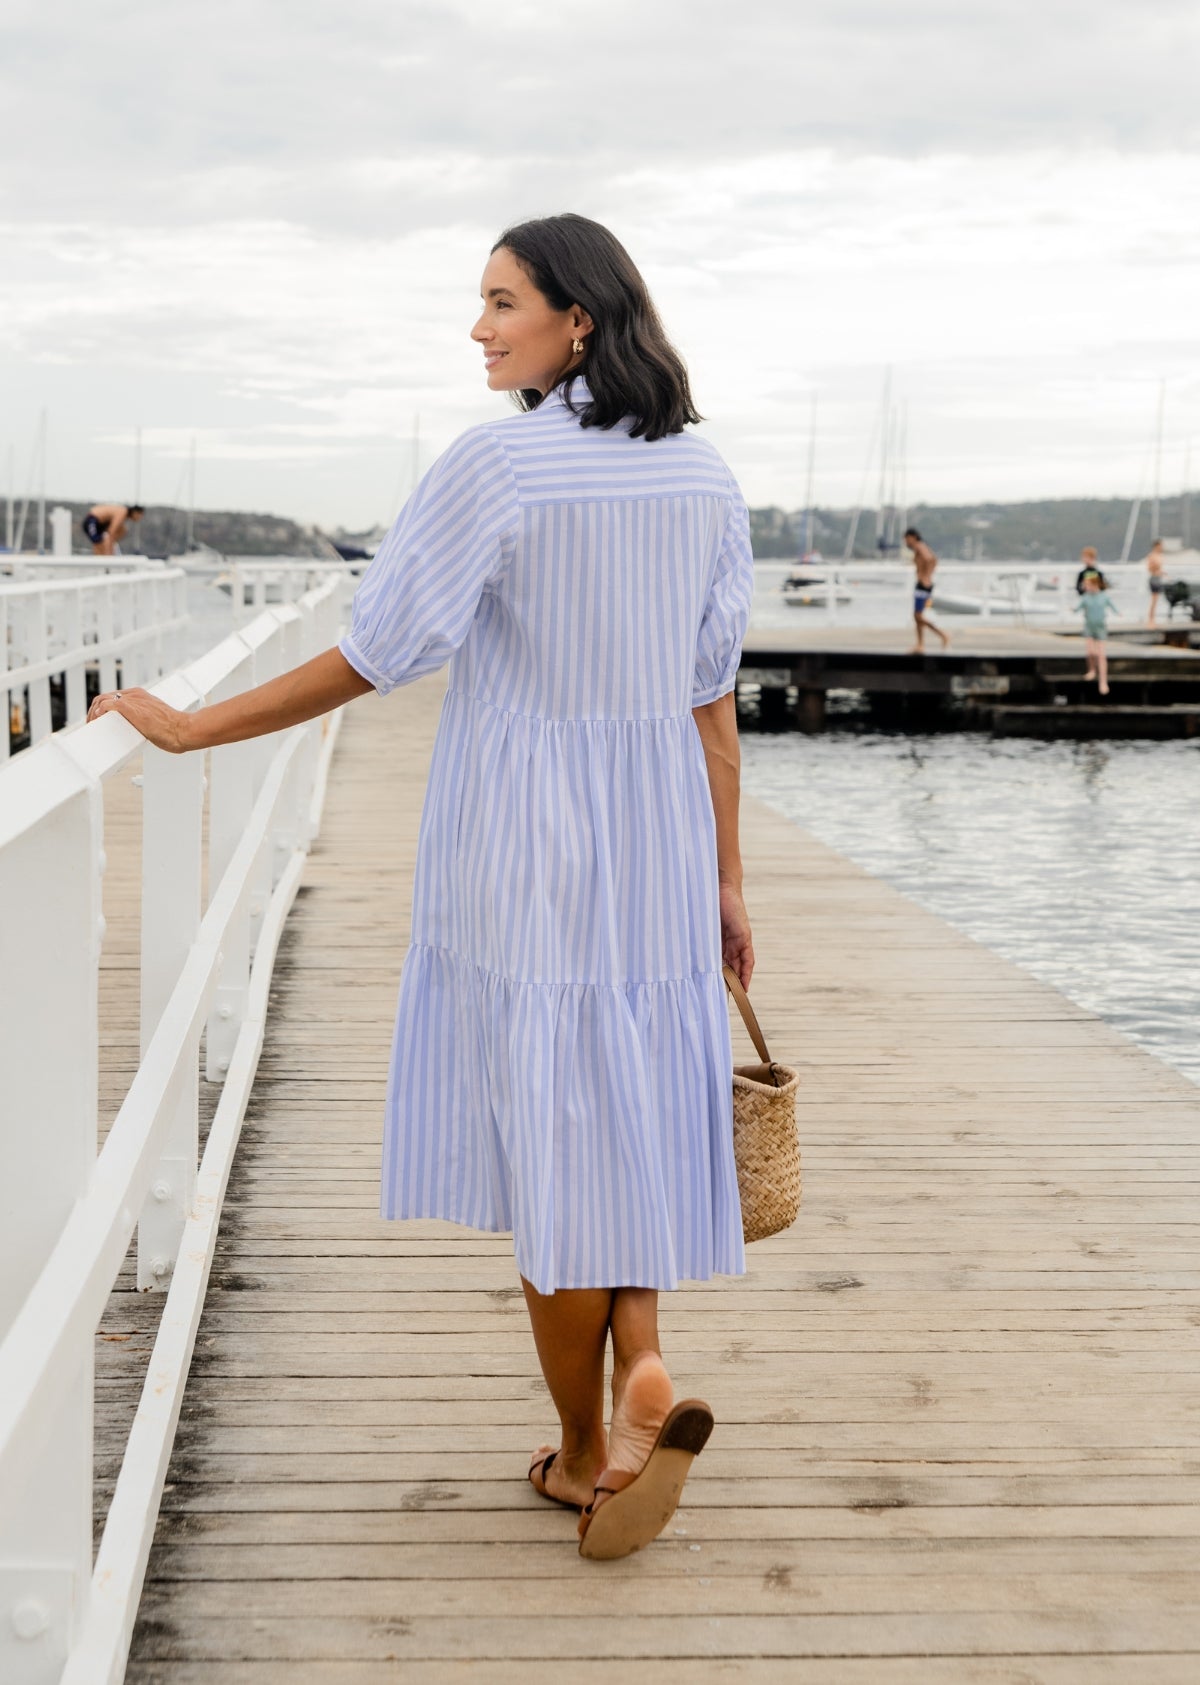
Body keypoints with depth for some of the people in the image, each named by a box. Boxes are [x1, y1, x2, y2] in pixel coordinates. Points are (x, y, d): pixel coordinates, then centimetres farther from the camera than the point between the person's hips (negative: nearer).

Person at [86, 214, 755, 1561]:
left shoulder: (499, 465, -13)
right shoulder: (701, 477, 5)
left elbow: (374, 654, -14)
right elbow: (711, 694, 7)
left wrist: (187, 728, -5)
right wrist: (723, 878, 13)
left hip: (523, 848, -5)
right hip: (657, 845, 5)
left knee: (548, 1134, 5)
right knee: (633, 1109, 17)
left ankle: (583, 1453, 16)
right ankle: (642, 1362, -4)